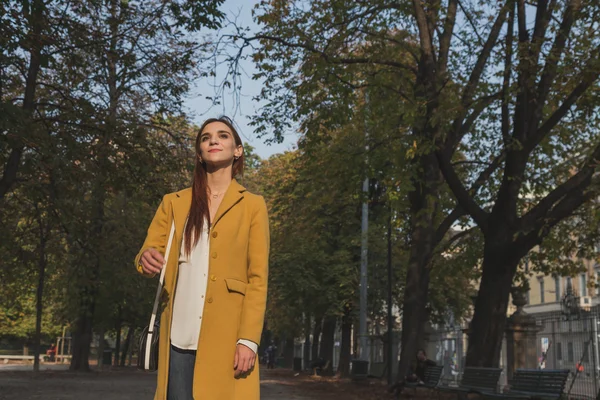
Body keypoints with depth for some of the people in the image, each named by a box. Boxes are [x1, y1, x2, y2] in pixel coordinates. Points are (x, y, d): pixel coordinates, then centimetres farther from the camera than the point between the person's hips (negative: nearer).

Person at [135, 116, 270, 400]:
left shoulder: (252, 206, 7)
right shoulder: (173, 203, 15)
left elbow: (258, 278, 1)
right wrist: (146, 259, -17)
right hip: (179, 336, 2)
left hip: (226, 336, -2)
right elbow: (148, 251, 8)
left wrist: (249, 339, -9)